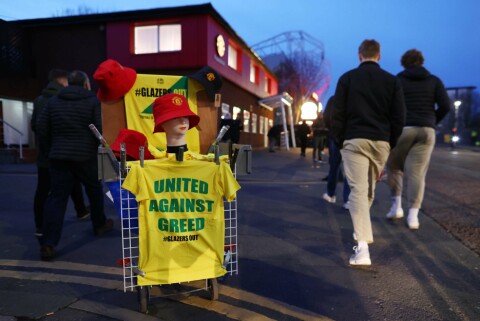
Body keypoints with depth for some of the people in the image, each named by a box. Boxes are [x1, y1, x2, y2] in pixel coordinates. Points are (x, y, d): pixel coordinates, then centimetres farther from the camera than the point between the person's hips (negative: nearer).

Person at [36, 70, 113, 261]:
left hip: (58, 157, 3)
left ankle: (48, 244, -5)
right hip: (86, 156, -2)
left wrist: (56, 145, 16)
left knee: (57, 198, 2)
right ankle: (100, 225, 36)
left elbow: (41, 128, 5)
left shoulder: (54, 101, 8)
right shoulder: (92, 101, -3)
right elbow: (100, 130, -11)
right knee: (95, 191, 19)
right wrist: (101, 148, 5)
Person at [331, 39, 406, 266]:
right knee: (370, 189, 19)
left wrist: (339, 141, 8)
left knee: (358, 190, -8)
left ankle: (362, 247, -17)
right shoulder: (392, 80, 8)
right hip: (381, 142, 3)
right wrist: (392, 143, 15)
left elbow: (338, 113, -1)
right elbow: (399, 117, 5)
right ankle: (363, 231, 36)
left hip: (354, 141, -3)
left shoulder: (347, 78, 3)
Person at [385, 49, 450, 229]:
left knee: (394, 167, 16)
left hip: (402, 128, -2)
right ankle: (413, 215, 1)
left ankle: (396, 206, 12)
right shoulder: (434, 81, 12)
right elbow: (445, 106, 0)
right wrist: (433, 122, 14)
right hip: (426, 130, 2)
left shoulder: (397, 80, 7)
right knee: (417, 173, 2)